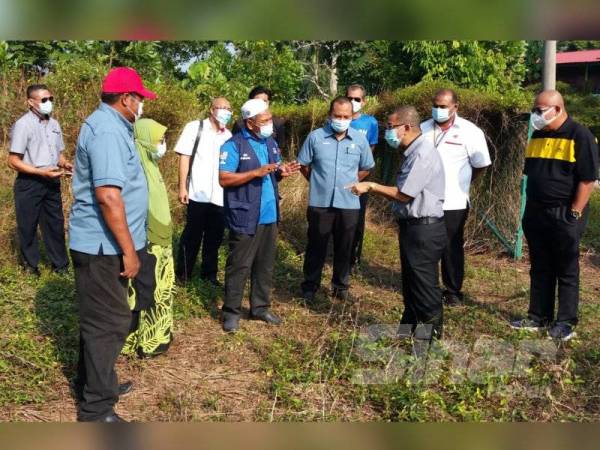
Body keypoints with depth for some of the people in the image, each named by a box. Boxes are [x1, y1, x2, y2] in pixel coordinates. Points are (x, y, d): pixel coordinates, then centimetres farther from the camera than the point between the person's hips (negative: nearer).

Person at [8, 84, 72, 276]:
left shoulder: (54, 124, 7)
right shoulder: (23, 125, -13)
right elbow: (13, 161, -15)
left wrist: (65, 164, -6)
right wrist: (42, 172, -22)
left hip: (52, 182, 6)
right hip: (29, 183, -6)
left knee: (55, 223, 12)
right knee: (28, 226, 9)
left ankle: (60, 264, 24)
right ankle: (30, 265, 26)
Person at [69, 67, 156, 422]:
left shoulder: (109, 124, 13)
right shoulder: (108, 130, -21)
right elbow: (108, 195, -29)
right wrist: (129, 250, -24)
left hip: (102, 244, 10)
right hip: (103, 246, -10)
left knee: (100, 318, 21)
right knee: (110, 322, -2)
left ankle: (92, 382, 36)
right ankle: (97, 409, 9)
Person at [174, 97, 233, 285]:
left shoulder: (228, 135, 11)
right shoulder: (194, 128, -1)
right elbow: (184, 157, -4)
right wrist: (182, 187, -10)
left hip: (220, 196, 4)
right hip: (198, 194, -4)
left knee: (215, 236, 12)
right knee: (192, 235, 6)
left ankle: (209, 273, 27)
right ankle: (183, 274, 19)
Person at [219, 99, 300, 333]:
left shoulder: (271, 143, 11)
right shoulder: (234, 145, -12)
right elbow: (224, 179, -17)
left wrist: (282, 172, -5)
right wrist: (256, 172, -24)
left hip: (269, 216, 7)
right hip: (245, 217, -7)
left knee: (265, 265, 15)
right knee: (239, 266, 0)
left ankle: (260, 307, 27)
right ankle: (231, 311, 12)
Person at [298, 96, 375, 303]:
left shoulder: (360, 139, -1)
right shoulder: (315, 137, -5)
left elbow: (365, 169, 13)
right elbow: (304, 165, 5)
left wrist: (349, 183, 12)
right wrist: (319, 183, 10)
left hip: (349, 204, 2)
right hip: (320, 203, -1)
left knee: (344, 248, 13)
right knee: (316, 247, 9)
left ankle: (341, 284, 29)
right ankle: (310, 285, 22)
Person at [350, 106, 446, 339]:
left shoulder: (423, 154, -19)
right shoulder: (414, 152, 13)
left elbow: (404, 195, -18)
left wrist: (372, 186, -9)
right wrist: (373, 189, 8)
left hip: (423, 230, -10)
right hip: (413, 227, 10)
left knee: (425, 287, 0)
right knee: (410, 284, 20)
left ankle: (431, 335, 11)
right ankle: (409, 327, 33)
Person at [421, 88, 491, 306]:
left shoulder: (469, 132, -7)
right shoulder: (424, 129, 6)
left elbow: (481, 165, -1)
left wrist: (461, 183, 8)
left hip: (453, 203, -4)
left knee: (452, 249, 7)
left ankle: (453, 291, 21)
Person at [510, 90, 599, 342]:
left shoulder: (580, 136, -11)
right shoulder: (537, 136, 10)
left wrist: (574, 214, -16)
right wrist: (529, 209, 14)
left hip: (564, 216, -6)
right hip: (536, 214, 6)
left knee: (566, 271, 4)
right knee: (540, 269, 12)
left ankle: (565, 323, 13)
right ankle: (538, 317, 22)